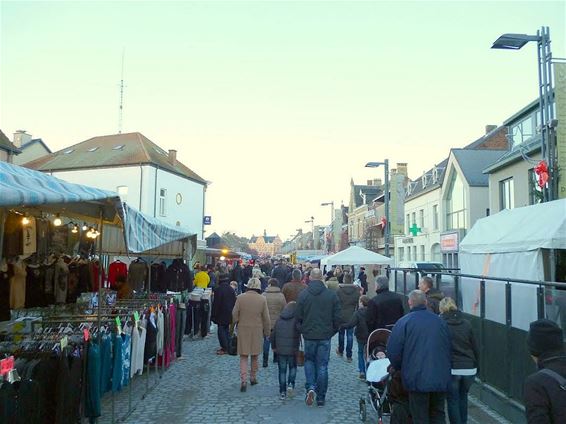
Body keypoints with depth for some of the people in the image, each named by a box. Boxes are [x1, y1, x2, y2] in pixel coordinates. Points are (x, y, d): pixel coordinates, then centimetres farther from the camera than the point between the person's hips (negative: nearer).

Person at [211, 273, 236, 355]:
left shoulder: (218, 289, -13)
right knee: (227, 330, 14)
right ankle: (228, 347, 16)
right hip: (230, 314, 6)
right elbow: (234, 302, 10)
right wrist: (233, 313, 19)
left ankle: (224, 348, -4)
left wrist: (213, 315, -7)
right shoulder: (231, 289, 5)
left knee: (221, 330, -1)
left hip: (221, 314, -6)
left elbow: (216, 303, -13)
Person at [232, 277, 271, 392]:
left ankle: (243, 380, -7)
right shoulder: (262, 299, -6)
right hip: (257, 330, 1)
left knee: (243, 356, 5)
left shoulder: (240, 298, -7)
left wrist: (236, 324, 16)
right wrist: (266, 332, 10)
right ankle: (253, 377, 28)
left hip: (243, 329, -1)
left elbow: (234, 315, -3)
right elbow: (266, 318, -2)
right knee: (255, 356, 18)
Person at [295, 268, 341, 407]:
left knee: (309, 361, 19)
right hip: (325, 336, 0)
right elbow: (337, 317, -2)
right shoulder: (331, 295, -5)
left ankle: (311, 387, -1)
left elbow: (298, 316, -3)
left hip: (309, 335, 0)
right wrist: (333, 331, 14)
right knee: (322, 366, 8)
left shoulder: (303, 294, -7)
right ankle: (321, 398, 14)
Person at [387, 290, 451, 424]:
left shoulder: (404, 322, -9)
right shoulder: (440, 321, 4)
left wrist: (399, 367, 9)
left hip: (418, 378, -4)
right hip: (441, 378, 4)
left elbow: (393, 351, -9)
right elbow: (448, 348, 11)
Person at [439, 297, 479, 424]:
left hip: (451, 369, -4)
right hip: (469, 368, 4)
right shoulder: (466, 324, 5)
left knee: (452, 401, 8)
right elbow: (475, 348, 10)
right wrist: (475, 366, 20)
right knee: (463, 397, 22)